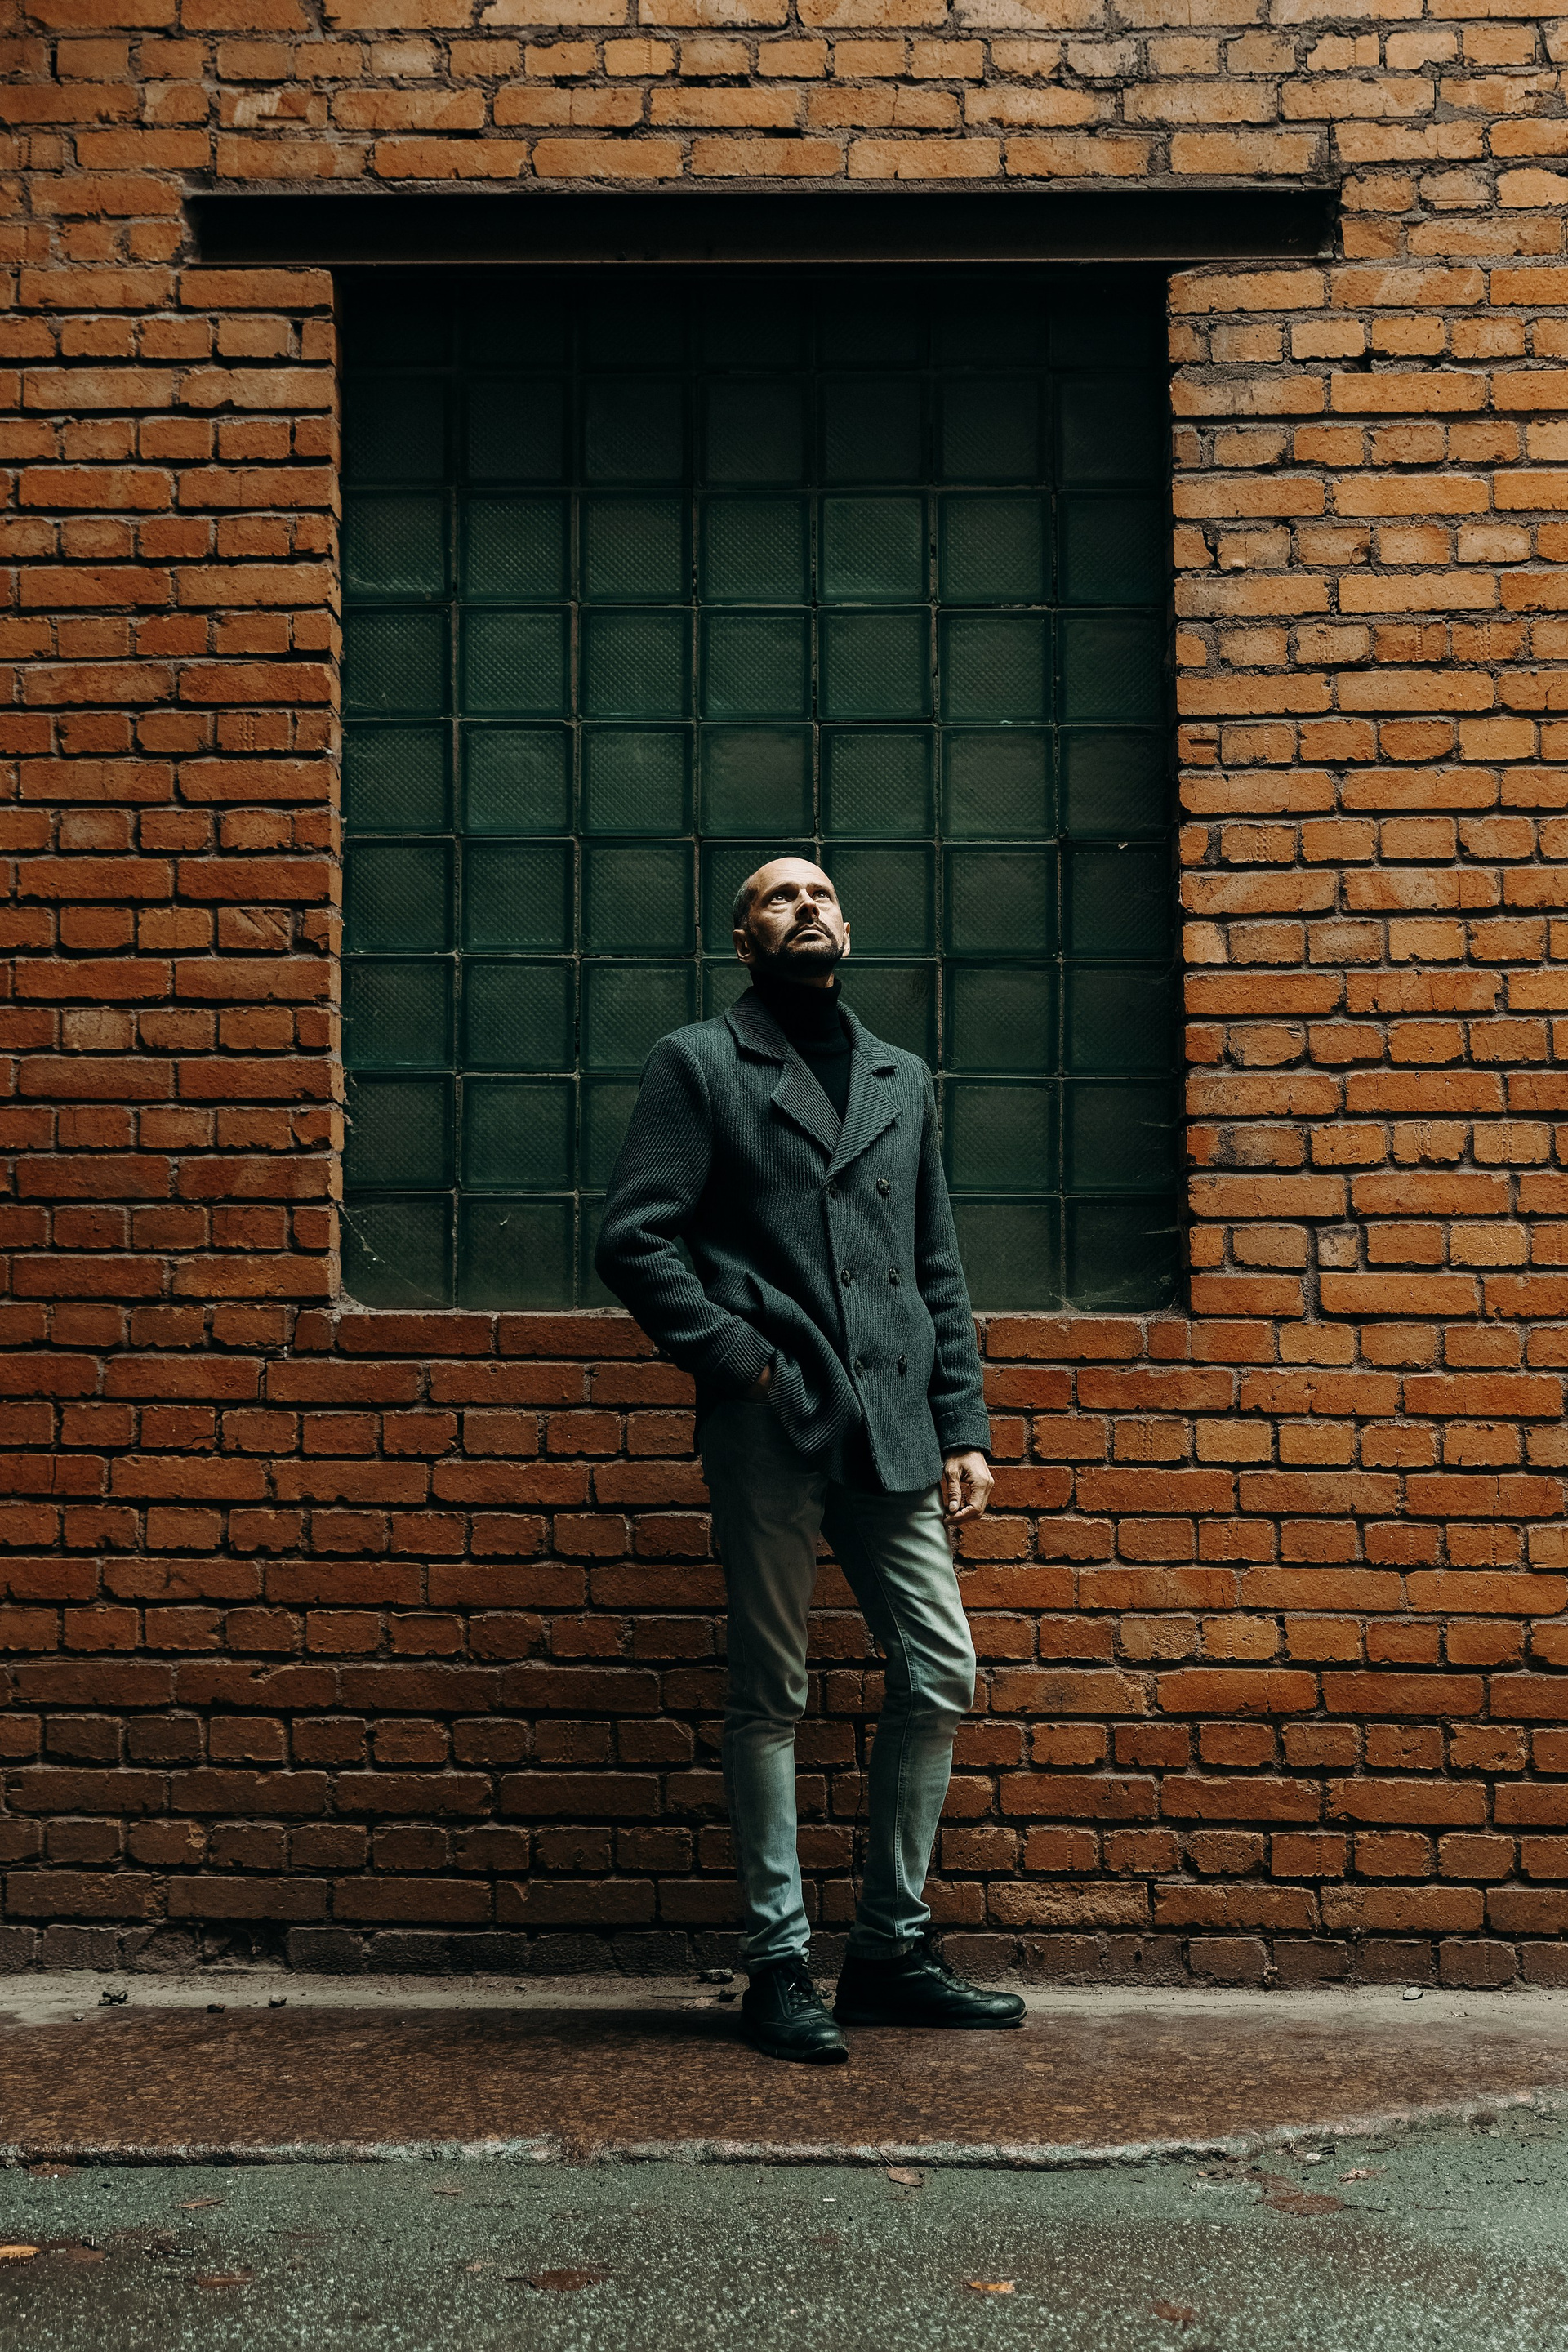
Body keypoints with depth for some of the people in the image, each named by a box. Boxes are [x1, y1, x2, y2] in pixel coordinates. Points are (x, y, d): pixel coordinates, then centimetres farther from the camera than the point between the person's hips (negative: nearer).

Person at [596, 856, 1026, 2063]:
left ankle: (892, 1951, 18)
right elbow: (634, 1239, -4)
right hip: (769, 1423, -5)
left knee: (943, 1674, 4)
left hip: (892, 1425, 5)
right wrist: (741, 1360, -11)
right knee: (771, 1697, 2)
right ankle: (778, 1964, 12)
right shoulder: (698, 1063, 4)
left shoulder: (902, 1078, 19)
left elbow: (940, 1270, 17)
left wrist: (963, 1430, 10)